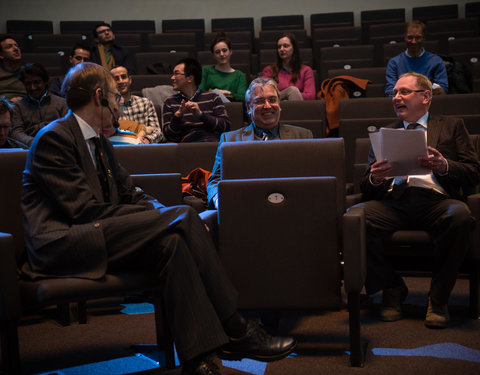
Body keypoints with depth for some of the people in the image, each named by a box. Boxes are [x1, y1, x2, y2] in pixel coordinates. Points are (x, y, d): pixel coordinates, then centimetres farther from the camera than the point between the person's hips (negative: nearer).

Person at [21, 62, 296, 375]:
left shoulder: (100, 143, 22)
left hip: (93, 239, 8)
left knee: (171, 243, -21)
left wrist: (163, 212, -4)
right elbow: (86, 210, -16)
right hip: (62, 244, -8)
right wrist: (167, 215, -15)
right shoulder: (54, 138, -8)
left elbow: (130, 195, 19)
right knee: (182, 217, -21)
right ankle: (234, 331, -18)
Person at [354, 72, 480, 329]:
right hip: (394, 200, 2)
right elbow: (366, 189, 20)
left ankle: (438, 299, -16)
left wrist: (444, 166, -10)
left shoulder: (451, 127, 23)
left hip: (436, 199, -2)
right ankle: (393, 289, -7)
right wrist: (374, 179, -4)